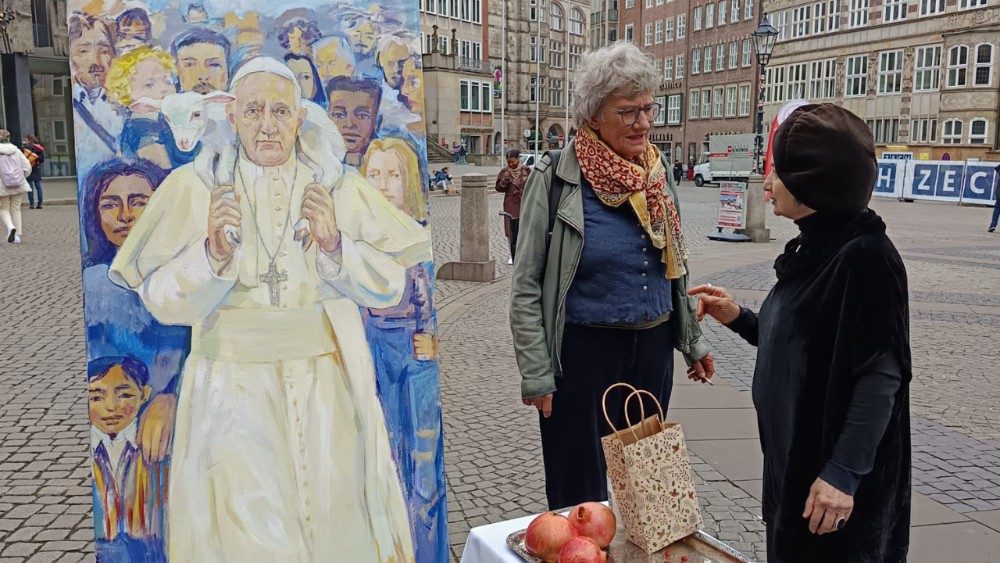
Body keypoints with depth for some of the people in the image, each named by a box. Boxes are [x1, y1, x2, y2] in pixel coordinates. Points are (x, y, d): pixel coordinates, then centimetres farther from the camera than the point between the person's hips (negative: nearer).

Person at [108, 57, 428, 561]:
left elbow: (390, 286, 0)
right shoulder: (195, 187, 1)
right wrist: (214, 252, -22)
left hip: (328, 391, 1)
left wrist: (335, 245, -16)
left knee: (337, 520, 8)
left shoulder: (340, 187, 3)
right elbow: (162, 301, -4)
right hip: (235, 392, -1)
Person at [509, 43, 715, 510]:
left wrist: (693, 341, 17)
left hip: (654, 347, 5)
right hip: (584, 350, -5)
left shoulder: (659, 172, 3)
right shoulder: (556, 178, -12)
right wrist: (536, 375, -11)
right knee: (580, 494, 9)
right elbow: (526, 286, -10)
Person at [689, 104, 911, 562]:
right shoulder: (811, 249, 6)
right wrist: (737, 318, 4)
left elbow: (881, 376, -22)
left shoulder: (864, 256, -20)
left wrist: (843, 473, -23)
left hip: (834, 475, -8)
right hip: (791, 458, 9)